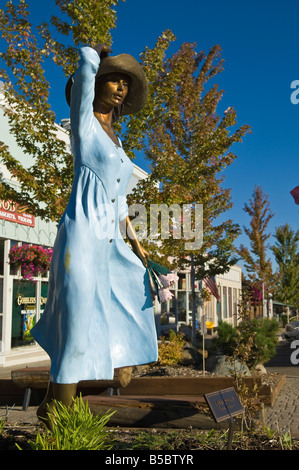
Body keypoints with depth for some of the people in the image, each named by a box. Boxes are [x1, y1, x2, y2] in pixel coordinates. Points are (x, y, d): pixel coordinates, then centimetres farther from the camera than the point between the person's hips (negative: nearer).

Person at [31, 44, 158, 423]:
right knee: (79, 324, -10)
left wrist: (135, 241, 22)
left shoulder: (114, 141, 22)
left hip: (107, 242, 9)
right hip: (82, 235, -8)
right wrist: (98, 55, 10)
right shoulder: (83, 120, 1)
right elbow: (87, 62, -13)